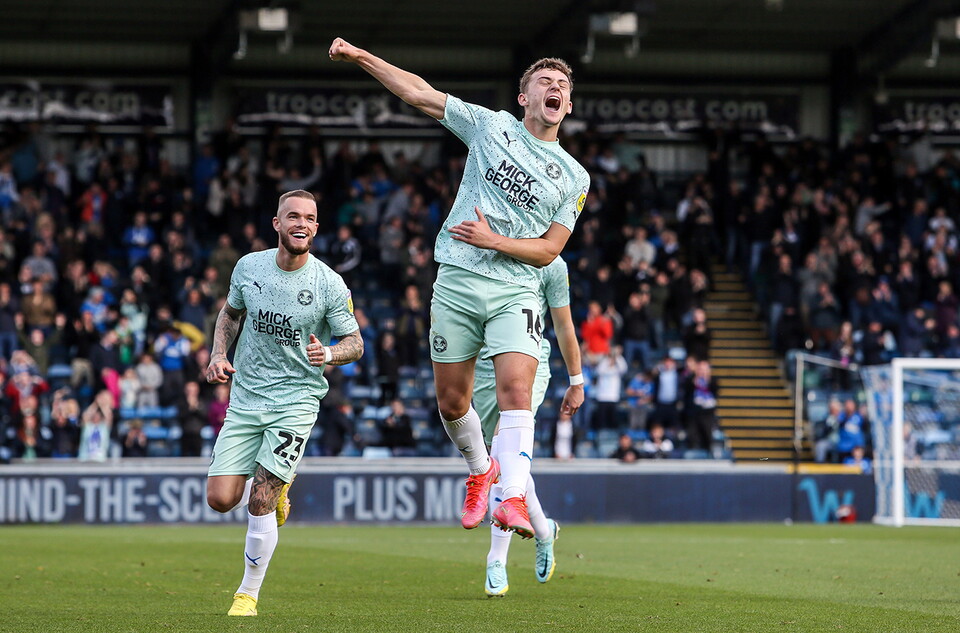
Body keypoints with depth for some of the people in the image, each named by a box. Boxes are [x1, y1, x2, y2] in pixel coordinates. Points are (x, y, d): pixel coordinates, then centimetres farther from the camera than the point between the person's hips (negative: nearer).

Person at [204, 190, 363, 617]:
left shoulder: (330, 285, -9)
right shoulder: (249, 267, -1)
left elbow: (355, 343, -2)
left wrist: (327, 354, -23)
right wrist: (218, 355, 1)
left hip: (296, 401, -3)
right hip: (245, 400, 3)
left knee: (260, 504, -12)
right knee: (221, 499, -5)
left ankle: (249, 593, 6)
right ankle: (275, 487, 28)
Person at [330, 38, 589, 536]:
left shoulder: (574, 178, 8)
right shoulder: (491, 125, 8)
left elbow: (548, 250, 4)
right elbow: (419, 93, 9)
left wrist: (491, 240, -10)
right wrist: (359, 56, 4)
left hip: (515, 292, -1)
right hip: (457, 283, 1)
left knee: (515, 388, -21)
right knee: (451, 402, 3)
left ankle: (513, 499, -28)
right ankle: (480, 470, 31)